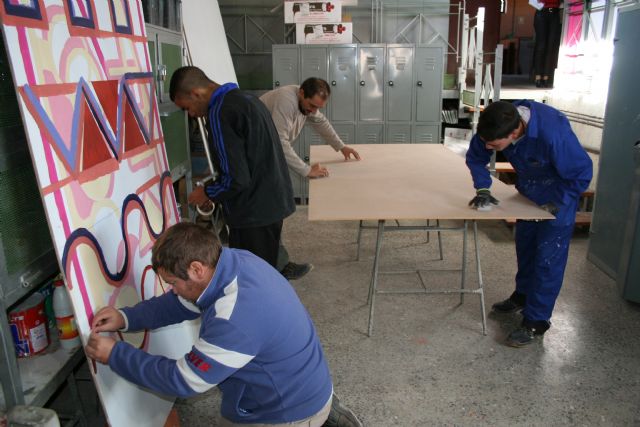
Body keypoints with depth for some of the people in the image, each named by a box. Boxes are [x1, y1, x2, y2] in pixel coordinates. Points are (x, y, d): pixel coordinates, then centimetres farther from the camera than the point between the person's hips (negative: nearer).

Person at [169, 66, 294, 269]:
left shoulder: (220, 113, -18)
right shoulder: (246, 98, 12)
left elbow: (236, 179, -22)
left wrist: (207, 193, -4)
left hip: (253, 214, -10)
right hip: (274, 205, 10)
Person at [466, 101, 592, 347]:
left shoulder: (553, 133, -40)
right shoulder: (499, 124, -23)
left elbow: (582, 174, -26)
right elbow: (475, 156, -6)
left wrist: (556, 203, -21)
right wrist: (483, 189, -15)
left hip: (557, 197, -6)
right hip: (529, 193, 6)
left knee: (548, 259, -2)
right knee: (525, 247, 19)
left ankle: (536, 321, 11)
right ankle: (523, 296, 41)